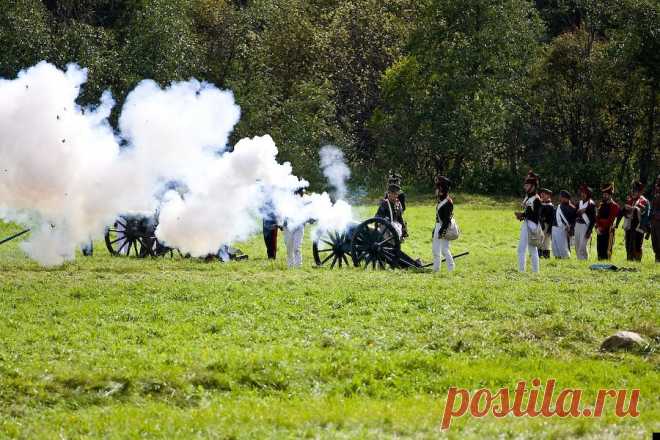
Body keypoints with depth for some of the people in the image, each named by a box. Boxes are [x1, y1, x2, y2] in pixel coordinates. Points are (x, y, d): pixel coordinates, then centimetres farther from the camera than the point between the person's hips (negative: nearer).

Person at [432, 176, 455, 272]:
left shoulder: (448, 202, -18)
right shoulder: (440, 200, 12)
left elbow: (447, 219, -21)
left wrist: (442, 230, -24)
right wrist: (435, 229, 21)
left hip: (445, 227, -10)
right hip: (438, 226, 10)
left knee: (445, 249, -10)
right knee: (436, 249, 15)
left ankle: (451, 269, -6)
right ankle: (436, 269, 22)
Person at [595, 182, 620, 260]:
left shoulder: (614, 206, -4)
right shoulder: (601, 205, 17)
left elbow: (610, 220, -10)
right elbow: (597, 217, 11)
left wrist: (602, 228, -12)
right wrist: (597, 227, -5)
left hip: (608, 231, -6)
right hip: (600, 231, 6)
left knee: (607, 251, -9)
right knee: (600, 250, 6)